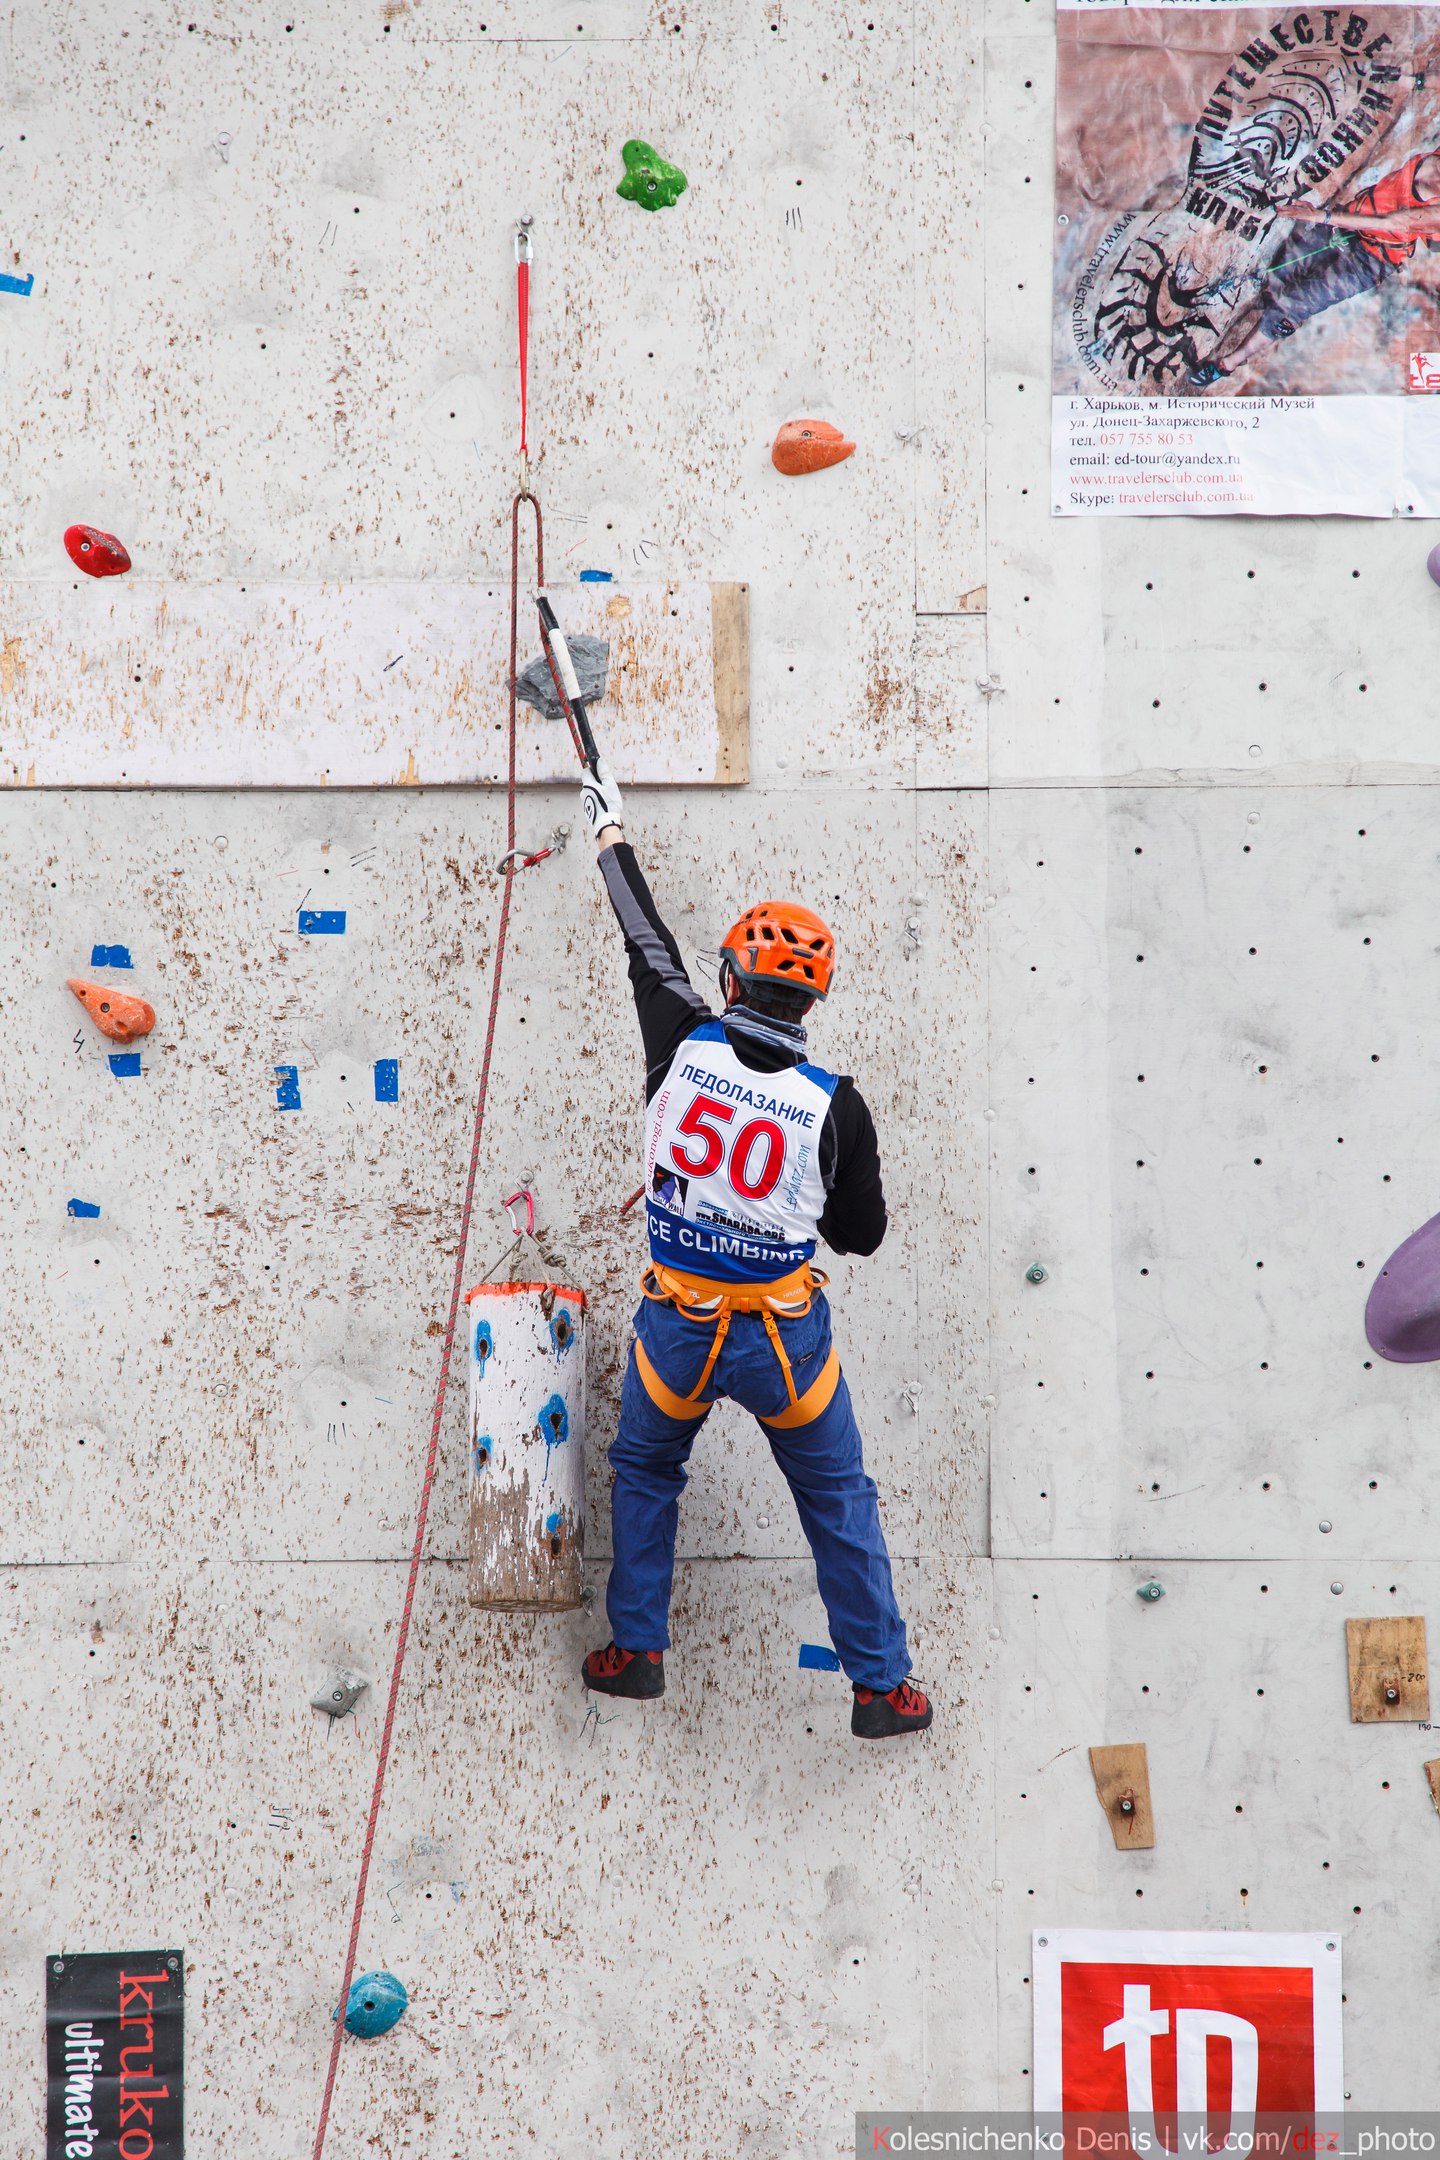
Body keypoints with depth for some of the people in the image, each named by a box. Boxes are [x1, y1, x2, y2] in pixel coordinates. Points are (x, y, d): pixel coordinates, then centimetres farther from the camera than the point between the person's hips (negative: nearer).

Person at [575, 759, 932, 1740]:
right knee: (840, 1500, 15)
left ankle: (636, 1649, 33)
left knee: (646, 1472, 28)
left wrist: (612, 835, 19)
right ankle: (881, 1686, 21)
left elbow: (649, 948, 4)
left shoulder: (683, 1047, -14)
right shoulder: (835, 1105, -15)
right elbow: (863, 1233, -4)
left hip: (677, 1327, 1)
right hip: (786, 1336, -1)